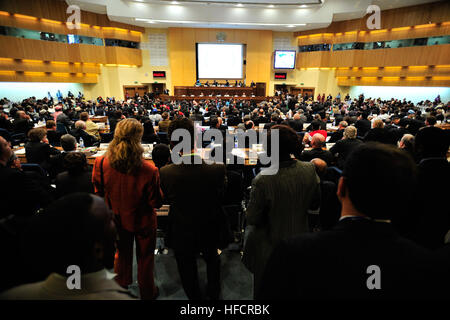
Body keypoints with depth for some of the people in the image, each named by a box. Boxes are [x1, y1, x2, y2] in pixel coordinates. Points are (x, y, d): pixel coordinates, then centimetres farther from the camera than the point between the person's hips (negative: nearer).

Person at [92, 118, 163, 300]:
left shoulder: (101, 165, -23)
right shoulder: (148, 171, -34)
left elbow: (99, 192, -4)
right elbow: (156, 203, -21)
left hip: (117, 219, 4)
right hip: (142, 222, -3)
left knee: (122, 254, 30)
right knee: (145, 257, 22)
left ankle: (121, 288, 56)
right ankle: (147, 293, 45)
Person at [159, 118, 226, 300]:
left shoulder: (165, 173, -28)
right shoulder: (218, 169, -28)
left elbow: (168, 200, -8)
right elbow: (220, 198, -10)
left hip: (182, 233, -1)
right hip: (209, 230, 2)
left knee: (187, 268, 27)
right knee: (212, 260, 32)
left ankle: (194, 297, 52)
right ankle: (214, 293, 56)